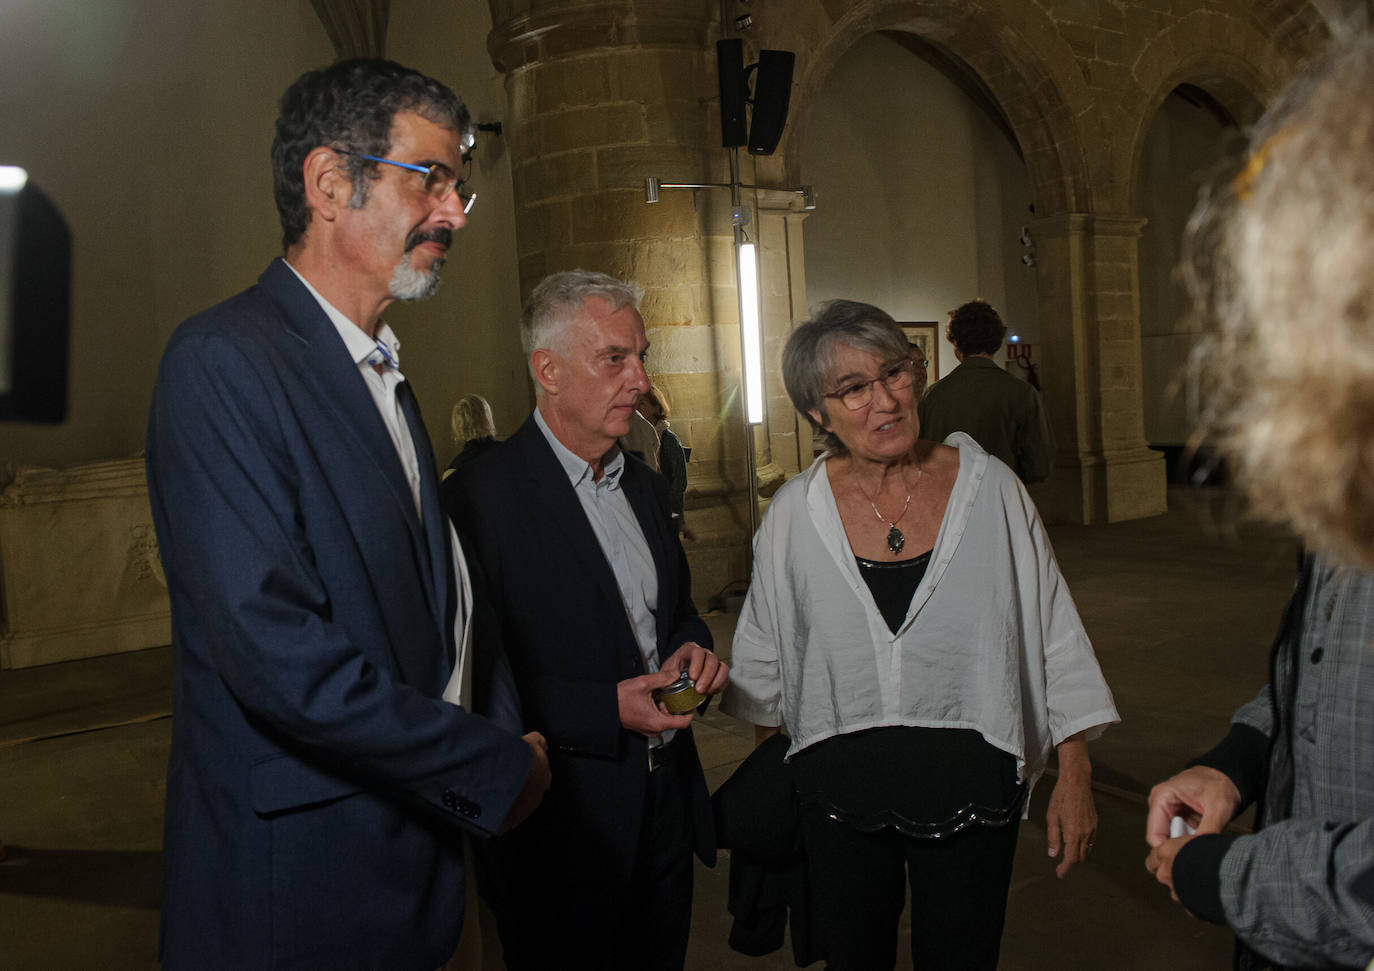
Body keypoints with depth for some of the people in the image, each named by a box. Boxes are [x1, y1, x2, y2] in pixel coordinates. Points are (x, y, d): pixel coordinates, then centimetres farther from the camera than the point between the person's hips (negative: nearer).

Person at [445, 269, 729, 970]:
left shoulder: (645, 486, 8)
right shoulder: (483, 496, -17)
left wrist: (690, 648, -1)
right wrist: (609, 710, -25)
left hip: (667, 801, 7)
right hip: (564, 825, -7)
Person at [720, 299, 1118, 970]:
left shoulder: (991, 488, -7)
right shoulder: (794, 513, -5)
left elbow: (1054, 632, -1)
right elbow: (764, 659, 8)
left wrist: (1075, 775, 0)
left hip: (970, 788, 0)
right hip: (839, 797, 1)